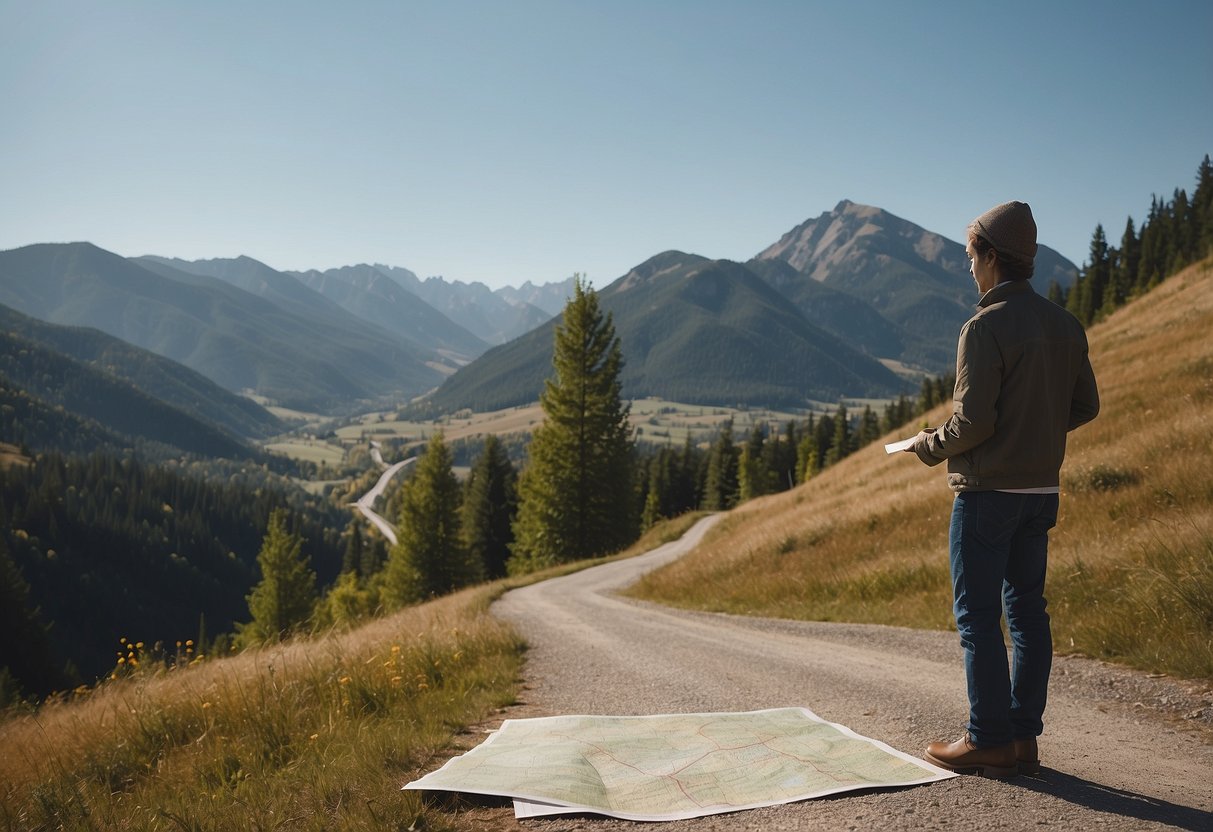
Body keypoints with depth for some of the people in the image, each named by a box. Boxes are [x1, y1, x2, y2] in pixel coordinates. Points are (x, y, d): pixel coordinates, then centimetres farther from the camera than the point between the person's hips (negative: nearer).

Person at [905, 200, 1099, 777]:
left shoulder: (985, 327, -16)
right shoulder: (1064, 325, 8)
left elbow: (973, 421, -19)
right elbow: (1085, 405, 13)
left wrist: (928, 446, -2)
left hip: (988, 491, -8)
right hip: (1042, 488, 8)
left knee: (978, 616, 0)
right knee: (1027, 610, 12)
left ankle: (988, 742, 5)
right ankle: (1024, 738, 18)